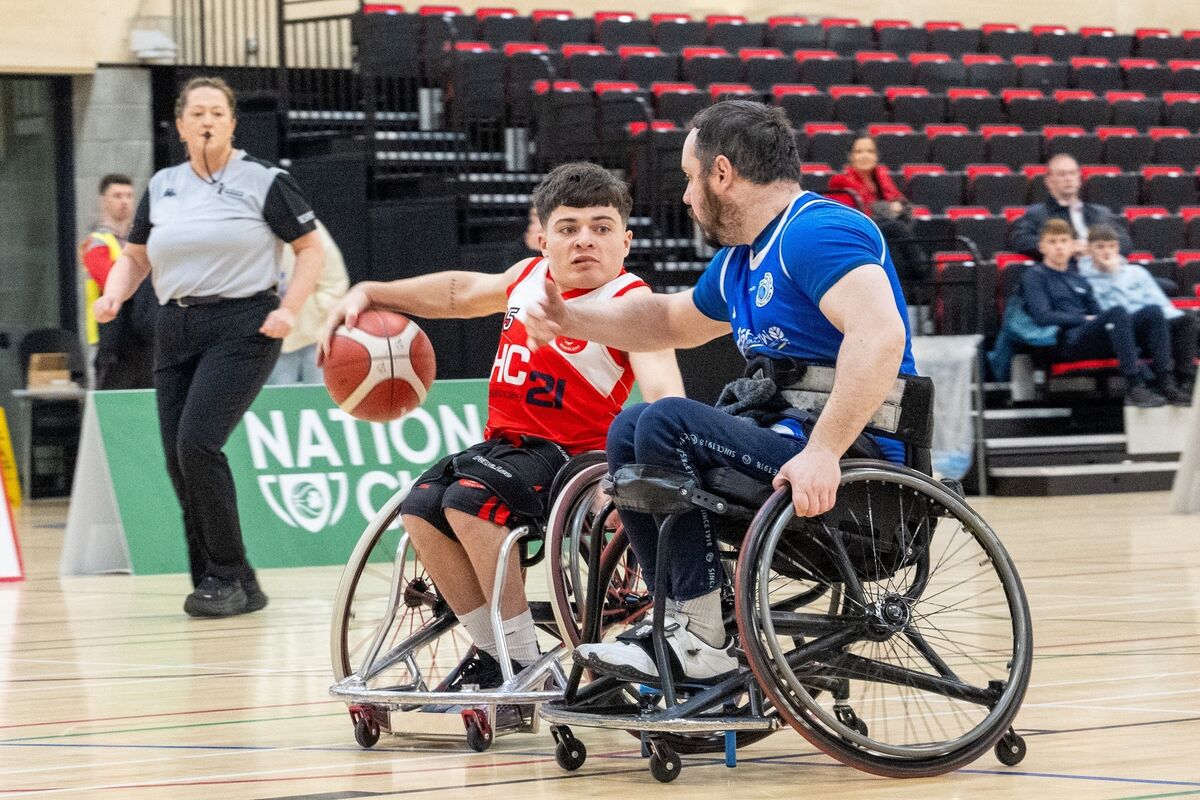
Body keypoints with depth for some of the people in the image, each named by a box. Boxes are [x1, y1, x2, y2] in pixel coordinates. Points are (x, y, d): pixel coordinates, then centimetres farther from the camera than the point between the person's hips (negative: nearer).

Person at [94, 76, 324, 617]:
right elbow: (135, 257, 20)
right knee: (178, 459, 1)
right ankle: (232, 589, 10)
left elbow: (310, 248, 3)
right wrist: (114, 293, 0)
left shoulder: (263, 182, -1)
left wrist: (289, 309, -10)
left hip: (241, 328, -6)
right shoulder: (163, 187, 12)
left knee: (197, 443, -21)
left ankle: (228, 576, -11)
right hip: (176, 330, 6)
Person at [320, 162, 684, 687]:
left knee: (469, 501, -29)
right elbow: (459, 292, 30)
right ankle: (491, 655, -3)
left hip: (570, 455, -7)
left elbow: (661, 388, -28)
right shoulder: (529, 276, 10)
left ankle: (524, 664, -19)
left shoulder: (629, 301, -12)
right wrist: (369, 294, 26)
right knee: (421, 507, -15)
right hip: (504, 441, 7)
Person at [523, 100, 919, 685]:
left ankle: (703, 644, -17)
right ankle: (679, 623, 7)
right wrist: (572, 320, 30)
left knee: (669, 424, -21)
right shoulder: (739, 261, 16)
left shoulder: (818, 232, -16)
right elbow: (674, 321, 37)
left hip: (853, 471, -11)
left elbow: (879, 334, -33)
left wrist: (823, 451, -40)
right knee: (630, 429, 15)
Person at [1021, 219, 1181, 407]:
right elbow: (1042, 316, -6)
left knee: (1152, 311, -15)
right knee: (1117, 312, -33)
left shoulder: (1079, 280, 28)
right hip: (1067, 343, -7)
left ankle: (1166, 382, -28)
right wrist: (1085, 319, -6)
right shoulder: (1033, 277, 8)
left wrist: (1096, 318, 0)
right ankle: (1135, 388, -40)